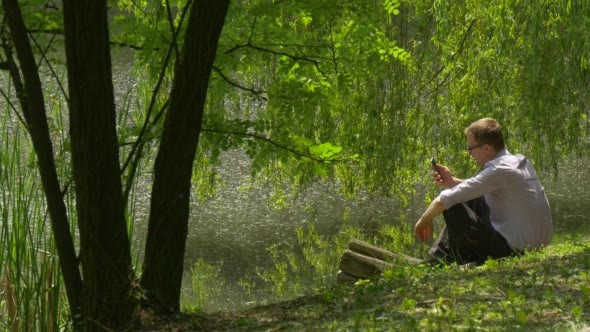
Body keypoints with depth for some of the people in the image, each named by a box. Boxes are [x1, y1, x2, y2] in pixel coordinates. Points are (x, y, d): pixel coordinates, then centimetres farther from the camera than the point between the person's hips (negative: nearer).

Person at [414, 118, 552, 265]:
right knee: (472, 200, 20)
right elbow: (478, 189, 20)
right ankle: (439, 257, 21)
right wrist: (451, 181, 7)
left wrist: (425, 220, 0)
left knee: (453, 208, -8)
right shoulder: (520, 161, 6)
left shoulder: (498, 171, -20)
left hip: (516, 248, -9)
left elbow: (445, 200, -17)